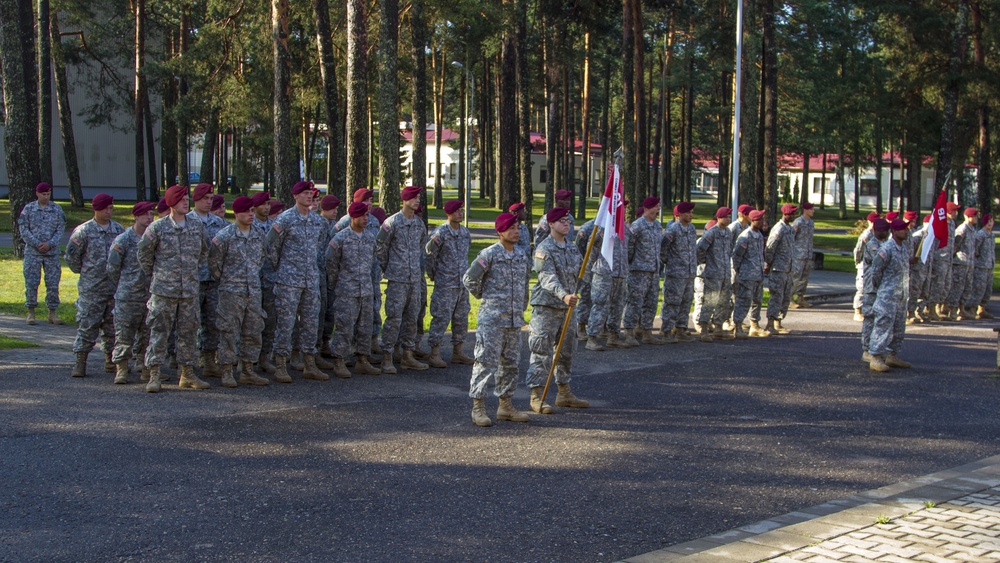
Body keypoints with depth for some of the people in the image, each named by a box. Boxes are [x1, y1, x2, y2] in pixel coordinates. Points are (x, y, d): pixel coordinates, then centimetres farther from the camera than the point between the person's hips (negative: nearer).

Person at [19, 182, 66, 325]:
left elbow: (61, 229, 1)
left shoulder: (57, 209, 4)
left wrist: (49, 244, -12)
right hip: (32, 252, -1)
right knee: (31, 282, 0)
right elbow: (23, 229, -3)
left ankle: (52, 313, 11)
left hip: (52, 252, 1)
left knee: (53, 283, 2)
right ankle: (31, 313, 10)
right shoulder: (28, 209, 0)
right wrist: (37, 244, -12)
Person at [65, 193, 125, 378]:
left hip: (115, 287, 4)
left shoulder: (119, 230, 8)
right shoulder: (84, 231, -4)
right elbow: (71, 255, 1)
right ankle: (80, 362, 2)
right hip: (91, 288, -4)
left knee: (114, 326, 8)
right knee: (87, 325, -3)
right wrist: (83, 272, 5)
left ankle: (111, 361, 18)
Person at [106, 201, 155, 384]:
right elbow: (112, 268, 2)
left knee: (148, 334, 7)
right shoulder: (123, 240, -5)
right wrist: (123, 286, 9)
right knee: (124, 334, -2)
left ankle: (147, 369, 15)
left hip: (151, 295, 4)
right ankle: (121, 370, 4)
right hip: (128, 298, -4)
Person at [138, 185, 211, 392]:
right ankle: (154, 375, -1)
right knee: (158, 332, -4)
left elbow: (203, 251, 22)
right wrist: (153, 274, 10)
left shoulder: (197, 226, 6)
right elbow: (144, 252, 5)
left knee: (188, 332, 8)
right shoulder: (157, 227, -5)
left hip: (190, 289, 4)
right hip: (163, 290, -4)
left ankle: (187, 374, 17)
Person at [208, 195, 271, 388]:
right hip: (231, 291, -6)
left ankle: (247, 371, 16)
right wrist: (223, 280, 3)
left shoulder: (259, 235, 8)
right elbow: (214, 262, -3)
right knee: (229, 332, -3)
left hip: (254, 291, 6)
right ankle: (227, 372, 3)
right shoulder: (224, 236, -9)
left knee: (253, 331, 7)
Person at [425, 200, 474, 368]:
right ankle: (434, 354, -1)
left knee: (461, 318, 11)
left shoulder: (465, 232, 9)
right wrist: (432, 274, 1)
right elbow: (429, 253, -6)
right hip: (445, 284, -7)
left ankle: (458, 352, 20)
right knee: (441, 318, -6)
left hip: (462, 283, 7)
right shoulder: (441, 233, -12)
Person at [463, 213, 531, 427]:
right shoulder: (489, 254, -9)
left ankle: (506, 405, 21)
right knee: (486, 362, -6)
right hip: (491, 319, -7)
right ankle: (478, 408, -2)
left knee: (510, 363, 11)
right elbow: (469, 279, -5)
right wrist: (483, 297, 3)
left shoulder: (522, 256, 11)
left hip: (514, 320, 7)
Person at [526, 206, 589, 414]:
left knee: (566, 350, 15)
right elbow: (548, 278, -26)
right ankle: (537, 395, -3)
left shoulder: (572, 247, 12)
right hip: (546, 306, -8)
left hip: (567, 307, 8)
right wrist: (563, 295, -40)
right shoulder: (544, 249, -13)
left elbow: (580, 271, 21)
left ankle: (564, 393, 26)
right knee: (542, 352, -7)